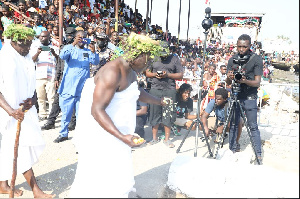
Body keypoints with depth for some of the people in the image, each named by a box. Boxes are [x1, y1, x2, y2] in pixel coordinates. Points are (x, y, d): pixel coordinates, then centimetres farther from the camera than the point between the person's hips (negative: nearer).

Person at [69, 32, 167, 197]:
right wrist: (122, 137, -32)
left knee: (120, 177, 15)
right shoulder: (113, 72, -23)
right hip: (101, 135, -9)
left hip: (117, 131, 10)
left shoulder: (131, 71, 9)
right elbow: (97, 110, -28)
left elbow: (137, 92, 30)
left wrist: (159, 101, 31)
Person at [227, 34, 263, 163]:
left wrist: (245, 81, -27)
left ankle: (258, 154, 11)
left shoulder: (256, 59, -3)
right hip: (235, 95, 4)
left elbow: (257, 82, -8)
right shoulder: (232, 59, 7)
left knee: (253, 126, -1)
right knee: (233, 125, 9)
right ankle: (232, 150, 21)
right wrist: (229, 77, -16)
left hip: (249, 98, -3)